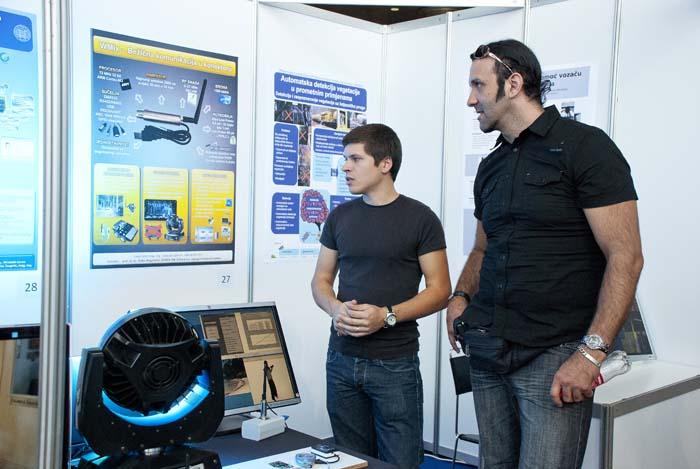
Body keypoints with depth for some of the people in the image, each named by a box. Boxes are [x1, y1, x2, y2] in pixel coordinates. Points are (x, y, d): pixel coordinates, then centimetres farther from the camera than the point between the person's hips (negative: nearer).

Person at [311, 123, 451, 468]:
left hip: (396, 364, -4)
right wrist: (335, 308, -10)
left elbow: (439, 290, -6)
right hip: (342, 359, 4)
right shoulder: (339, 216, 8)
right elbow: (321, 280, 12)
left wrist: (387, 316, -19)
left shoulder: (420, 218, -5)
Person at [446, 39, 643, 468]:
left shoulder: (585, 147, -7)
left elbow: (626, 257, -13)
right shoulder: (491, 167, 15)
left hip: (555, 354, -6)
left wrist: (592, 353, -20)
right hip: (488, 351, 7)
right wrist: (460, 297, 7)